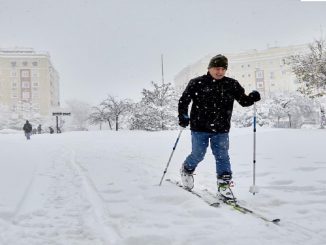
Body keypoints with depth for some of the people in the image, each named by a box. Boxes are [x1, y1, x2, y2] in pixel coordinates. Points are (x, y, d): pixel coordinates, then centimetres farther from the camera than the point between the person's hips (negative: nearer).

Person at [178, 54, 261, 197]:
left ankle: (224, 184, 10)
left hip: (221, 130, 2)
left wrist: (252, 98, -14)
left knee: (222, 156, 1)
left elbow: (243, 101, 8)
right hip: (200, 128, -2)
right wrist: (183, 116, -13)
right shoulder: (197, 83, -4)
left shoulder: (231, 85, 4)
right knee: (198, 155, 7)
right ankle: (187, 169, 37)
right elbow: (183, 100, 0)